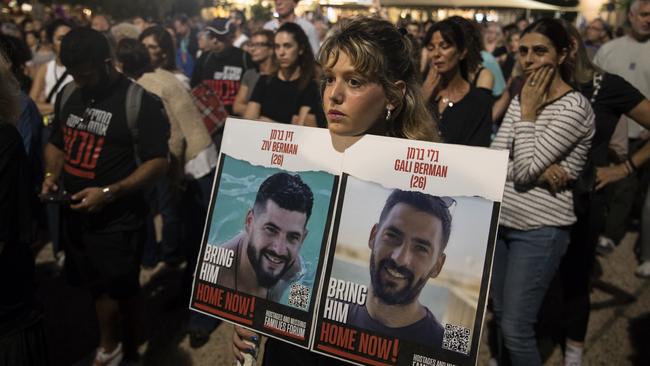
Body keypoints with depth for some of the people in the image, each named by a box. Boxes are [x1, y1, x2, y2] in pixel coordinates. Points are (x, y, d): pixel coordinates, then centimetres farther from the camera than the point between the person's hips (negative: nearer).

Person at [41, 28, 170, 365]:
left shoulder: (141, 103, -14)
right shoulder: (68, 95, 6)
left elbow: (158, 162, -17)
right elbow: (56, 143, 19)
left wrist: (109, 193, -25)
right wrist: (51, 175, -2)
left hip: (116, 219, -5)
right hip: (73, 212, 6)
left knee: (116, 290, 7)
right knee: (96, 284, 15)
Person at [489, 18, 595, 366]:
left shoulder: (575, 107, -14)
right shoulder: (522, 97, 7)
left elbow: (524, 170, -20)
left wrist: (528, 112, -13)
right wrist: (540, 170, -17)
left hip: (540, 230, -7)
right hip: (501, 220, 7)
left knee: (515, 328, -3)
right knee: (500, 315, 17)